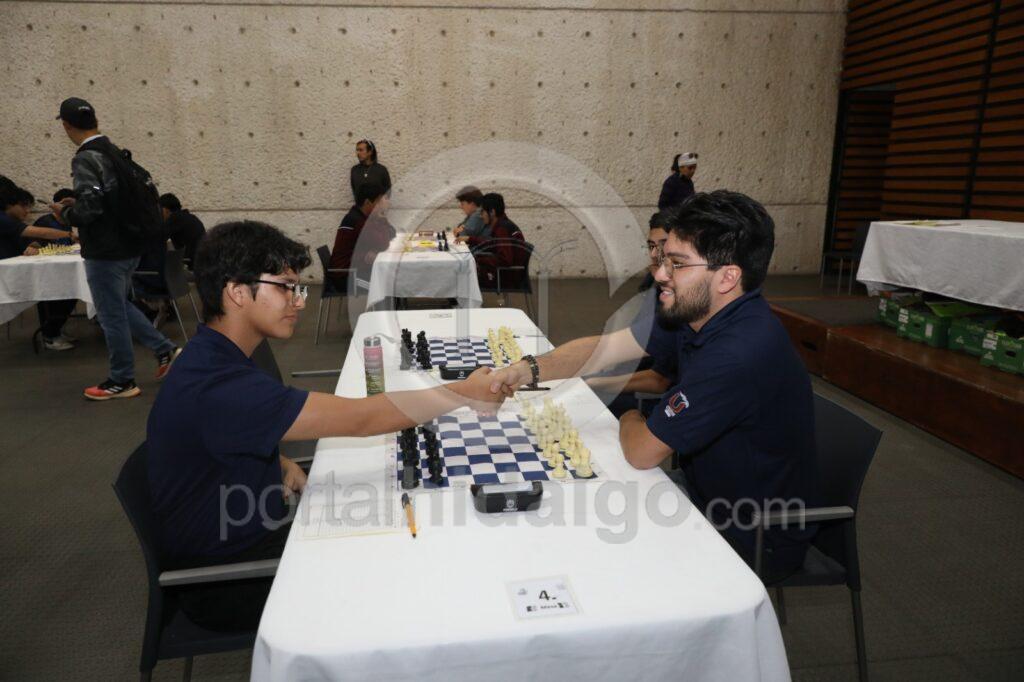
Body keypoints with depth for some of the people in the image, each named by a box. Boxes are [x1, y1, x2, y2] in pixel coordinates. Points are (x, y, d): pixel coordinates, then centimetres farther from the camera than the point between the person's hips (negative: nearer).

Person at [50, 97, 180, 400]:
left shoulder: (85, 159, -17)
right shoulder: (116, 153, 9)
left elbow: (89, 208, -24)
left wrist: (64, 212, -4)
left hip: (105, 252, -9)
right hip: (129, 246, 9)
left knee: (111, 315, 3)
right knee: (120, 307, 23)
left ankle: (122, 381, 14)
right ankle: (165, 349, 20)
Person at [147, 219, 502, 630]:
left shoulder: (215, 358, 1)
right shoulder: (218, 386, -32)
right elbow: (359, 418, -33)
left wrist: (278, 464, -3)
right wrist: (465, 393, -24)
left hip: (250, 535, 8)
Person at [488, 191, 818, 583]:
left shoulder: (740, 353, -35)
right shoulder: (693, 312, -7)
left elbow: (642, 452, -27)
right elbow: (602, 348, 0)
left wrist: (630, 421, -4)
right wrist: (527, 370, -15)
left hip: (753, 543, -7)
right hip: (705, 490, 8)